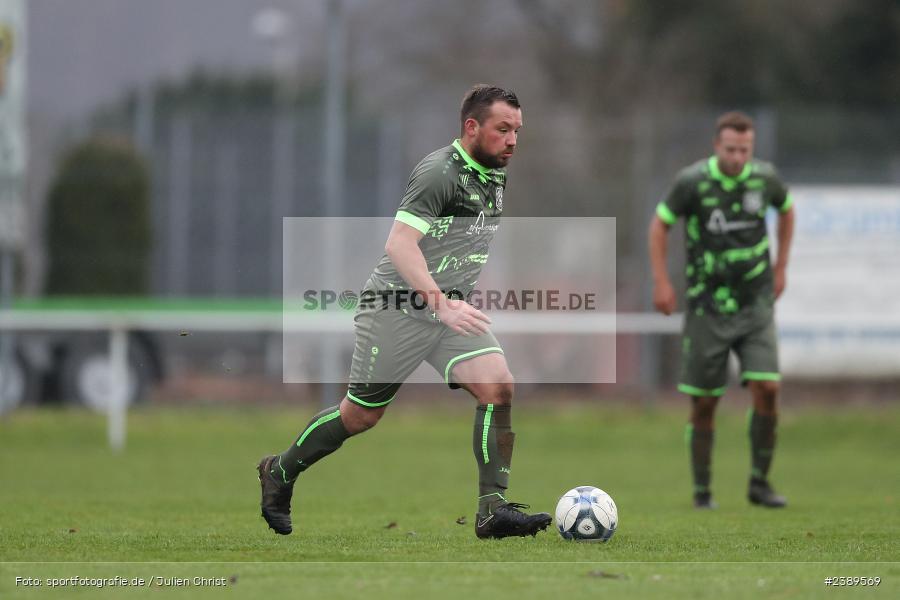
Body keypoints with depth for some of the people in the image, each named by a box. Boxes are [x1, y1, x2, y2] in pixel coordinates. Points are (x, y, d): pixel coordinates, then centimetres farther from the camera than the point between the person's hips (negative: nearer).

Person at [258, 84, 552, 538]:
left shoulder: (495, 177, 9)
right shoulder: (440, 172, -19)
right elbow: (399, 244, -28)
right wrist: (441, 304, -36)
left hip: (453, 307, 7)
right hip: (399, 309, -7)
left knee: (498, 387, -15)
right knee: (361, 415, 6)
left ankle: (493, 509, -16)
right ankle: (279, 473, 30)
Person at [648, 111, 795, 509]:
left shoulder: (764, 177, -4)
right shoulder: (692, 181, -13)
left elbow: (786, 209, 18)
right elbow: (660, 223, 2)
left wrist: (780, 267, 17)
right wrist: (661, 282, -4)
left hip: (755, 305, 2)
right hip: (707, 307, -2)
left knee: (766, 390, -12)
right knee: (704, 403, 2)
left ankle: (759, 483, 3)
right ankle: (702, 491, 16)